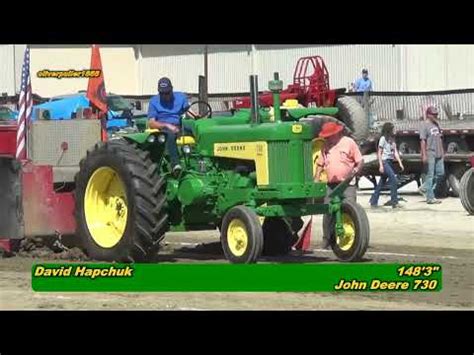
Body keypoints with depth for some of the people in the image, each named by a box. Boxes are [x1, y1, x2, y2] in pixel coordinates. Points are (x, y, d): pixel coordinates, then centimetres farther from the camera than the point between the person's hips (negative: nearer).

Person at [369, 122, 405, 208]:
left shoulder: (392, 139, 15)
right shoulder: (383, 139, -7)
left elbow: (395, 152, 11)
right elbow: (379, 153, -8)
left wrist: (400, 163, 1)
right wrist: (381, 165, -15)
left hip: (390, 162, 8)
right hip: (384, 161, -8)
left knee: (382, 182, 10)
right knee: (393, 180, -17)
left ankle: (373, 201, 16)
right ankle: (394, 201, -17)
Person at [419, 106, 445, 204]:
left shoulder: (436, 125, 15)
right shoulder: (425, 125, -9)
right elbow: (423, 140, -13)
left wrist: (442, 152, 18)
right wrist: (424, 155, -19)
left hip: (438, 154, 8)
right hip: (430, 154, -8)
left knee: (440, 173, 8)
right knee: (430, 175, -4)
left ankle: (425, 188, 20)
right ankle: (430, 198, -1)